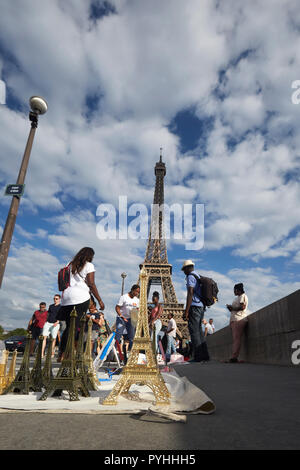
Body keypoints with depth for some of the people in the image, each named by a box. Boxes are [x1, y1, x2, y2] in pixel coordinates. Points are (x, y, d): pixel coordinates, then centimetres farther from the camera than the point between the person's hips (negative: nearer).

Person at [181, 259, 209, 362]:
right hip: (201, 307, 9)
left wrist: (186, 311, -19)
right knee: (199, 331, 12)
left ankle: (198, 357, -6)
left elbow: (190, 294, -18)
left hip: (194, 307, -9)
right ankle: (204, 355, 13)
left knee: (194, 331, -6)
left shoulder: (191, 277, -8)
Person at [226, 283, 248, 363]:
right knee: (235, 338, 5)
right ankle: (234, 357, 5)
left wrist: (232, 308, -5)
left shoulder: (243, 296, 0)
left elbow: (242, 307, -13)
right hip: (234, 320, 10)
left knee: (236, 338, -13)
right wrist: (230, 308, 10)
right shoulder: (236, 298, 28)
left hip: (239, 319, -10)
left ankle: (234, 357, -17)